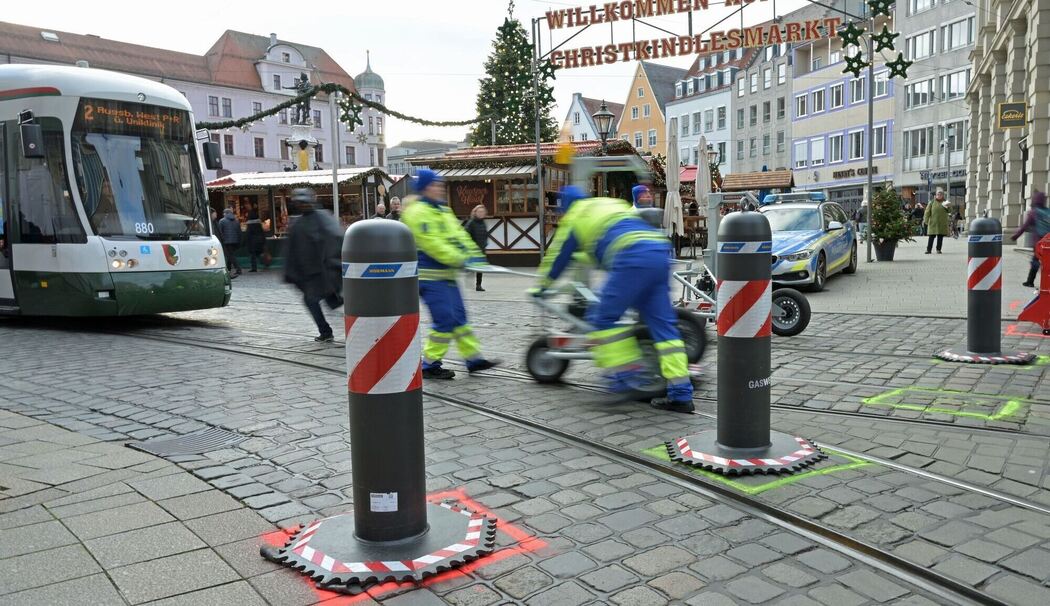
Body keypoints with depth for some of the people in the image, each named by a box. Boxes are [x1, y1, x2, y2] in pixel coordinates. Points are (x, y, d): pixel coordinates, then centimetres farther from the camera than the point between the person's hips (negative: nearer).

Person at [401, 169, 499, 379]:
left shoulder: (442, 210, 17)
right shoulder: (418, 212, -14)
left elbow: (459, 234, 13)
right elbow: (432, 244, -22)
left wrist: (473, 253, -3)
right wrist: (460, 260, -23)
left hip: (446, 274, 10)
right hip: (431, 276, -10)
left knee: (458, 318, 12)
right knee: (444, 321, -9)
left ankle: (474, 358, 19)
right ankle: (430, 365, 3)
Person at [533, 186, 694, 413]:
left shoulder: (573, 217, 19)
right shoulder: (614, 203, 37)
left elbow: (557, 256, 25)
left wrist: (541, 286, 41)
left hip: (632, 257, -7)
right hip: (661, 252, 7)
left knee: (604, 318, 4)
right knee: (663, 323, 7)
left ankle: (625, 377, -3)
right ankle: (681, 395, 4)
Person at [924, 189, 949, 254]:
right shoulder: (932, 203, 4)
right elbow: (927, 212, 1)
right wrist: (925, 221, -6)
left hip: (942, 224, 2)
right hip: (933, 223, -2)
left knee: (940, 237, 4)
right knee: (931, 237, -3)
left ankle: (938, 249, 11)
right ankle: (929, 249, 1)